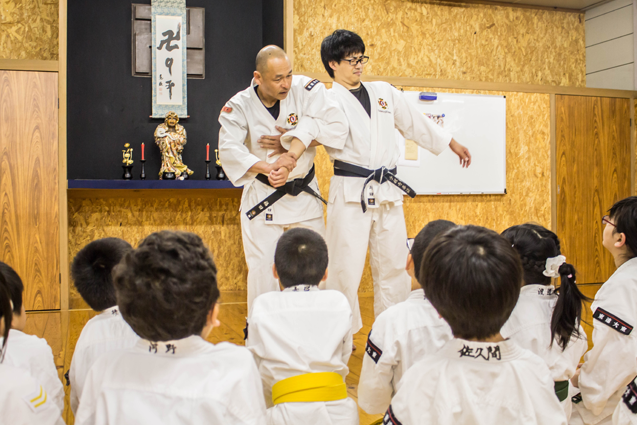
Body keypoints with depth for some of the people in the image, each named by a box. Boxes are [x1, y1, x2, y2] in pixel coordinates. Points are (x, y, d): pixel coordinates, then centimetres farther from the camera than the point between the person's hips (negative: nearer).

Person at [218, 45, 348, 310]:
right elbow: (229, 150, -22)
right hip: (263, 197, -2)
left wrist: (293, 142, -27)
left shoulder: (305, 89, -11)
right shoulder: (239, 106, -12)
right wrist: (267, 169, -37)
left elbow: (336, 125, -19)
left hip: (305, 194, 2)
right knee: (262, 268, 0)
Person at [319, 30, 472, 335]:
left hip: (388, 193, 5)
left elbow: (416, 123, 24)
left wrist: (451, 143, 30)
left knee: (393, 264, 12)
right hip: (351, 194, -5)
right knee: (345, 266, -4)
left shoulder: (384, 92, 15)